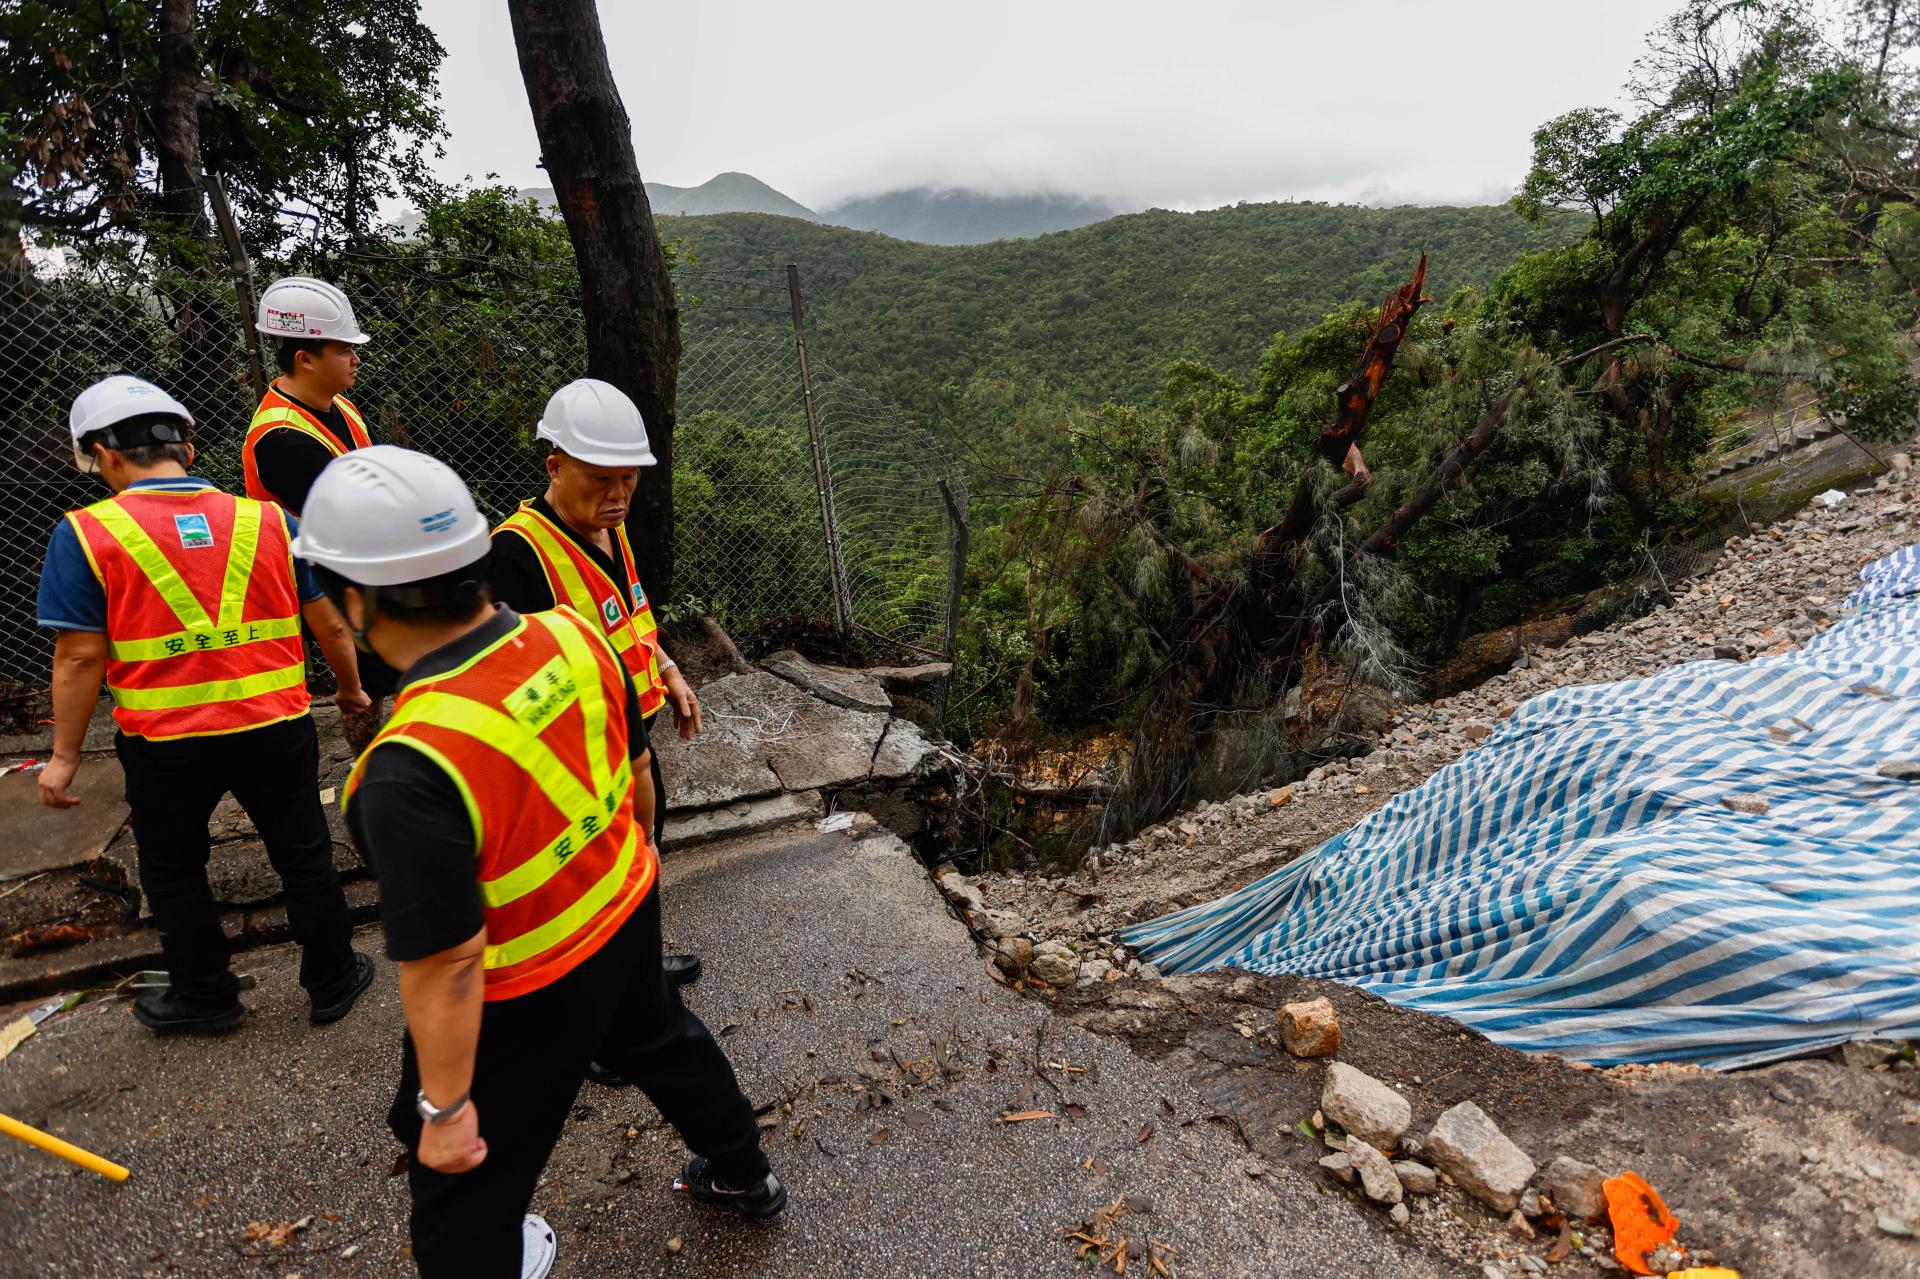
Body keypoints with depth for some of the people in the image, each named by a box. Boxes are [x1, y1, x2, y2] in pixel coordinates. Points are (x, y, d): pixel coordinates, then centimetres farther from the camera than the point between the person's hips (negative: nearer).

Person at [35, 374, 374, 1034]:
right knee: (303, 856, 17)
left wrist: (64, 754, 2)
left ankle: (204, 994, 37)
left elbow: (80, 657, -9)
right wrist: (351, 689, 19)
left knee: (172, 871, 21)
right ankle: (332, 981, 30)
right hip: (276, 729, 2)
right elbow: (330, 624, 3)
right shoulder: (268, 520, -2)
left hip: (165, 743, -1)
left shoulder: (86, 534, -9)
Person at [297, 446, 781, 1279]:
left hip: (526, 999, -7)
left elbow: (445, 966, -27)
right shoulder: (574, 637, -16)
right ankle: (745, 1177, 59)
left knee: (465, 1179, 20)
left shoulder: (411, 772, -35)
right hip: (628, 912, 7)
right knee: (661, 1043, 34)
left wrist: (444, 1105, -12)